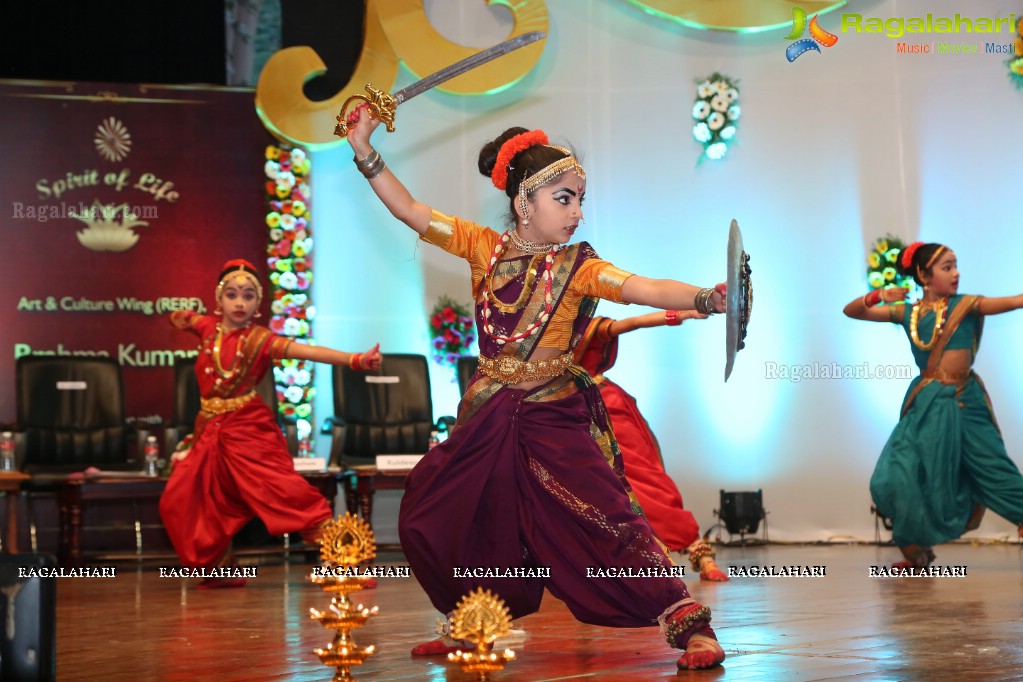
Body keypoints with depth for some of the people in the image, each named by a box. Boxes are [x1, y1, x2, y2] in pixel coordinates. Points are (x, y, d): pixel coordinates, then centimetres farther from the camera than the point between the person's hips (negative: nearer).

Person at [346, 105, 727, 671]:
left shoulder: (577, 267, -6)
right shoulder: (485, 248, 3)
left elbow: (646, 289, -21)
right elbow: (411, 212, 5)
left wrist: (706, 299, -39)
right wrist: (365, 151, -1)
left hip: (554, 418, -4)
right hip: (488, 419, 5)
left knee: (603, 516, -15)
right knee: (434, 518, 12)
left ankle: (688, 622, -10)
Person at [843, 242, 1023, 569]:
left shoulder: (965, 305, 1)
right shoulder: (907, 313, 5)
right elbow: (851, 311, 6)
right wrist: (877, 296, -12)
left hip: (965, 403, -1)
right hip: (926, 404, 1)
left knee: (994, 468, 0)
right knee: (900, 475, -5)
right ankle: (917, 549, 13)